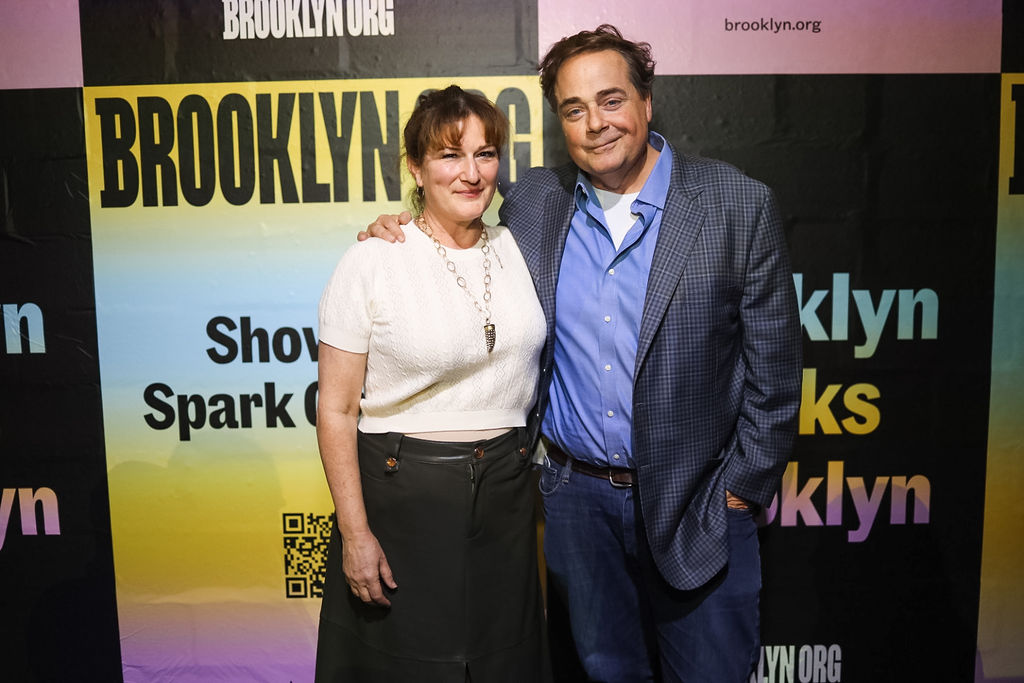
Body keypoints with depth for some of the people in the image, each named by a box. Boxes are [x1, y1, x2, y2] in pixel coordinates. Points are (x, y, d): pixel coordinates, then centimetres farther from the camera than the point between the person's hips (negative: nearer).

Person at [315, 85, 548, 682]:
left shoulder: (516, 248, 4)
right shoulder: (372, 262, -10)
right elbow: (336, 410, -9)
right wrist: (355, 533, -12)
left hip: (506, 492, 4)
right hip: (402, 493, -4)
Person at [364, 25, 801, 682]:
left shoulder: (740, 206, -9)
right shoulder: (533, 201, 0)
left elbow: (773, 363, -6)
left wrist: (742, 489, -6)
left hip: (696, 502, -2)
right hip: (577, 495, 3)